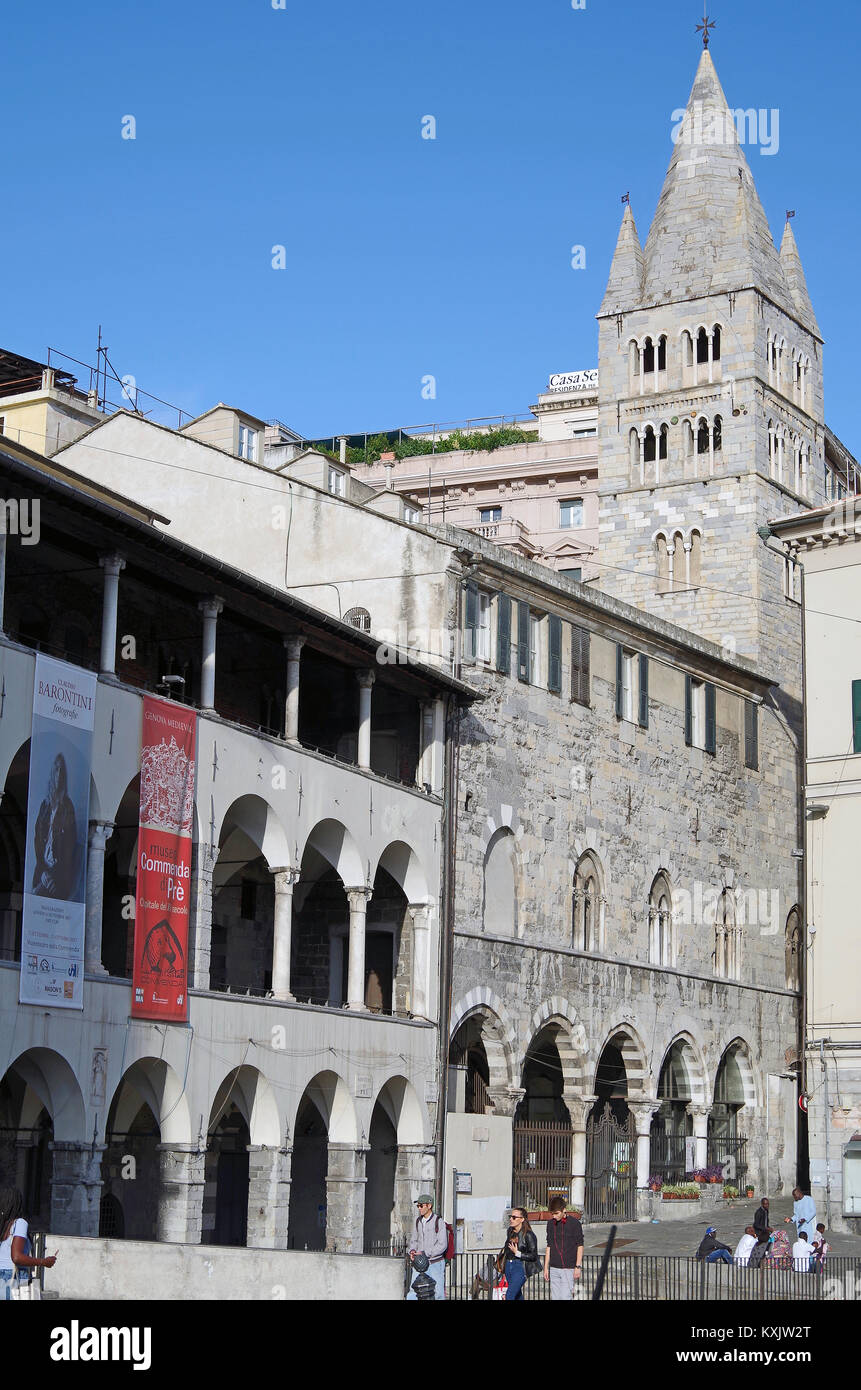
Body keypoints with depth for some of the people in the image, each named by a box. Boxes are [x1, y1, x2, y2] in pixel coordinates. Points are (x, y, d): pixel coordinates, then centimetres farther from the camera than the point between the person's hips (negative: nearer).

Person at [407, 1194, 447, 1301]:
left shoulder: (439, 1222, -10)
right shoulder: (418, 1221, 9)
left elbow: (442, 1245, -14)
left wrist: (424, 1253, -18)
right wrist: (412, 1251, -4)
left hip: (435, 1264, -5)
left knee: (438, 1294, 0)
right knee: (412, 1293, -4)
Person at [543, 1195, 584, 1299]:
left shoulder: (574, 1223, -5)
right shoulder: (550, 1224, 9)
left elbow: (580, 1246, -2)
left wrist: (578, 1266, -7)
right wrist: (546, 1268, 13)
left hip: (569, 1268, -5)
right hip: (554, 1268, 5)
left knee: (566, 1297, -11)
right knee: (555, 1297, 4)